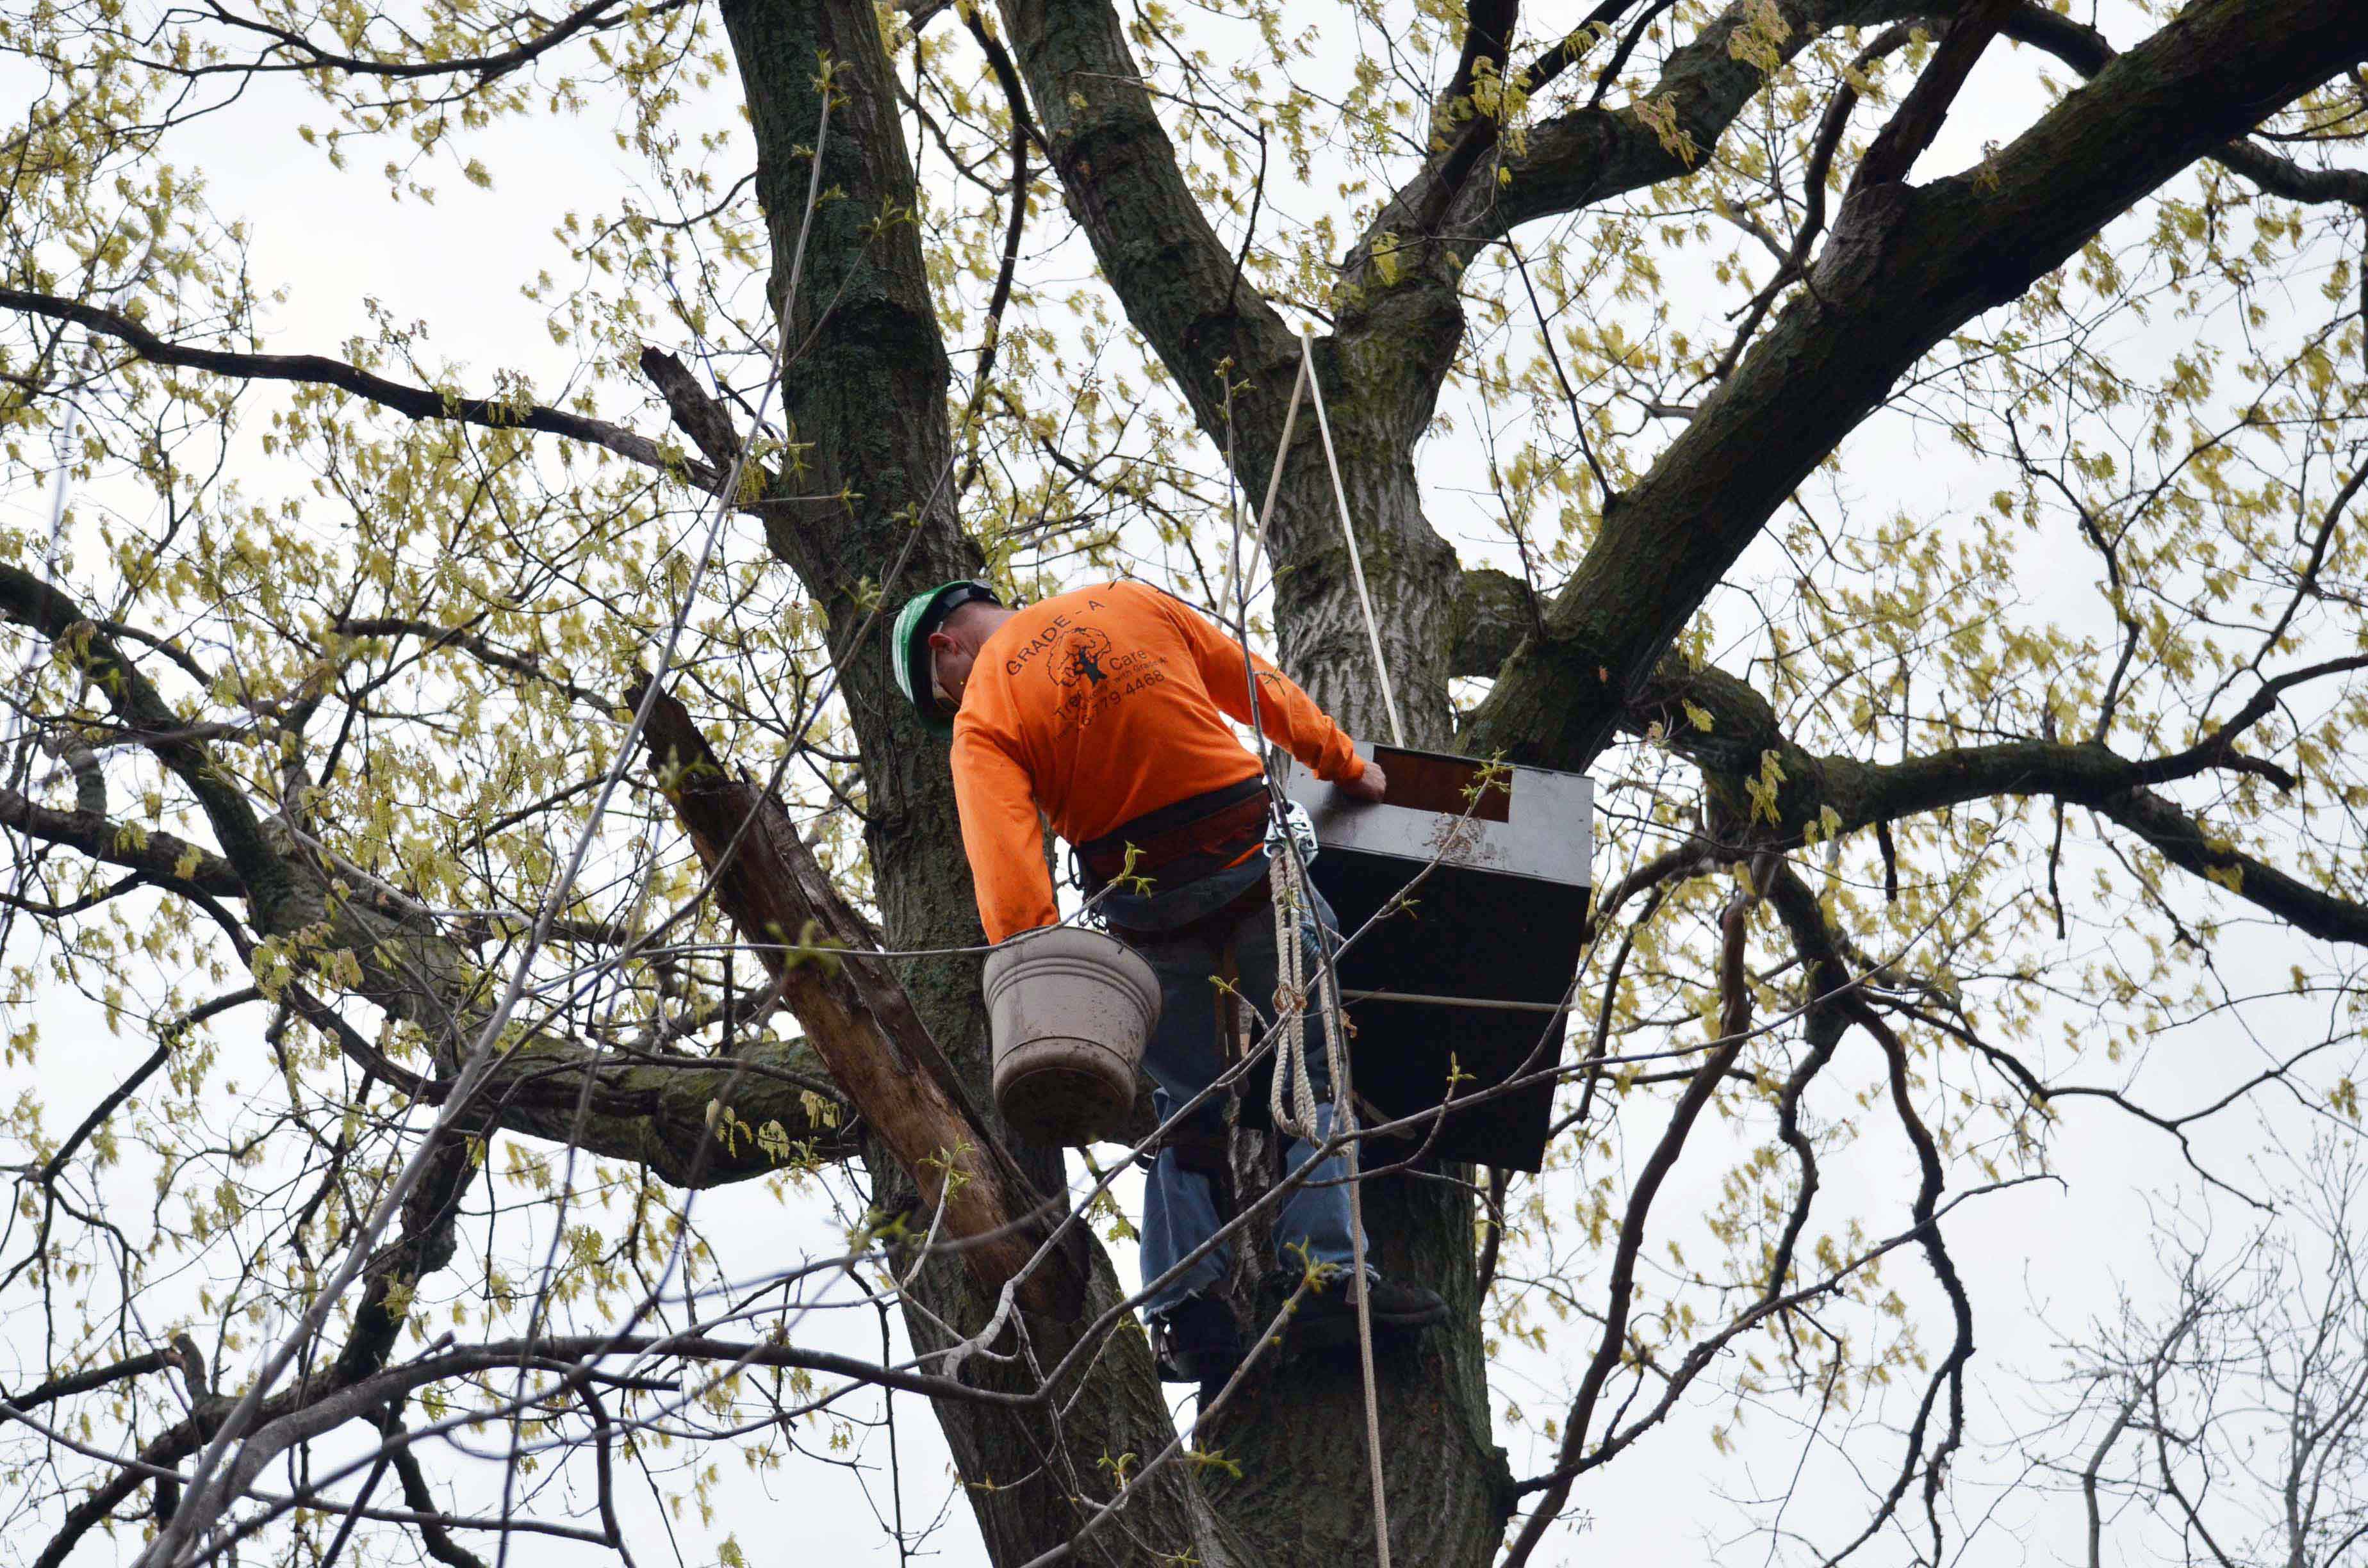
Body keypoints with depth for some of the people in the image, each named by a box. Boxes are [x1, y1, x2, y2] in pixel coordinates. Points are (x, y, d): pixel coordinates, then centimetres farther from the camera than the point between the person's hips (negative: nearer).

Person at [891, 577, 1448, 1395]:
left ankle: (1186, 1308, 4)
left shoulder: (983, 720, 0)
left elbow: (1005, 861, -15)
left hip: (1149, 915, -1)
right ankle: (1320, 1272, -6)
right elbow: (1261, 689, 15)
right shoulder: (1129, 604, 10)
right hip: (1255, 865, 1)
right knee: (1317, 1069, 6)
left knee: (1186, 1108, 13)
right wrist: (1347, 764, 27)